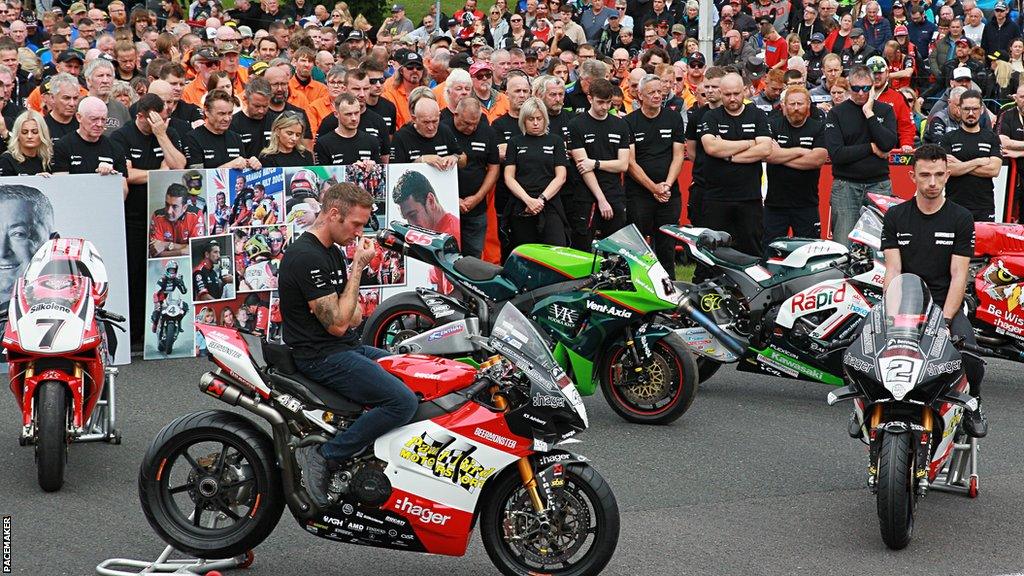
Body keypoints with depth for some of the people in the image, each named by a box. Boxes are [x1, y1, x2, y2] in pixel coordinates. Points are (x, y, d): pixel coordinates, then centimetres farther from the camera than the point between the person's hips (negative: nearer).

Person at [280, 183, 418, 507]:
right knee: (403, 402, -23)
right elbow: (337, 324, -19)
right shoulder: (306, 257, -18)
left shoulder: (332, 252, 14)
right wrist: (358, 267, -14)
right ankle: (322, 457, -18)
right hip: (321, 357, -10)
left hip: (346, 347, 10)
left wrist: (351, 314, -2)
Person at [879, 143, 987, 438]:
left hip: (947, 306, -1)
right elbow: (892, 271, 1)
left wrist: (944, 320, -17)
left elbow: (958, 276, -3)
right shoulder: (895, 217, 8)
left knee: (971, 360, -29)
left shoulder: (961, 218, 4)